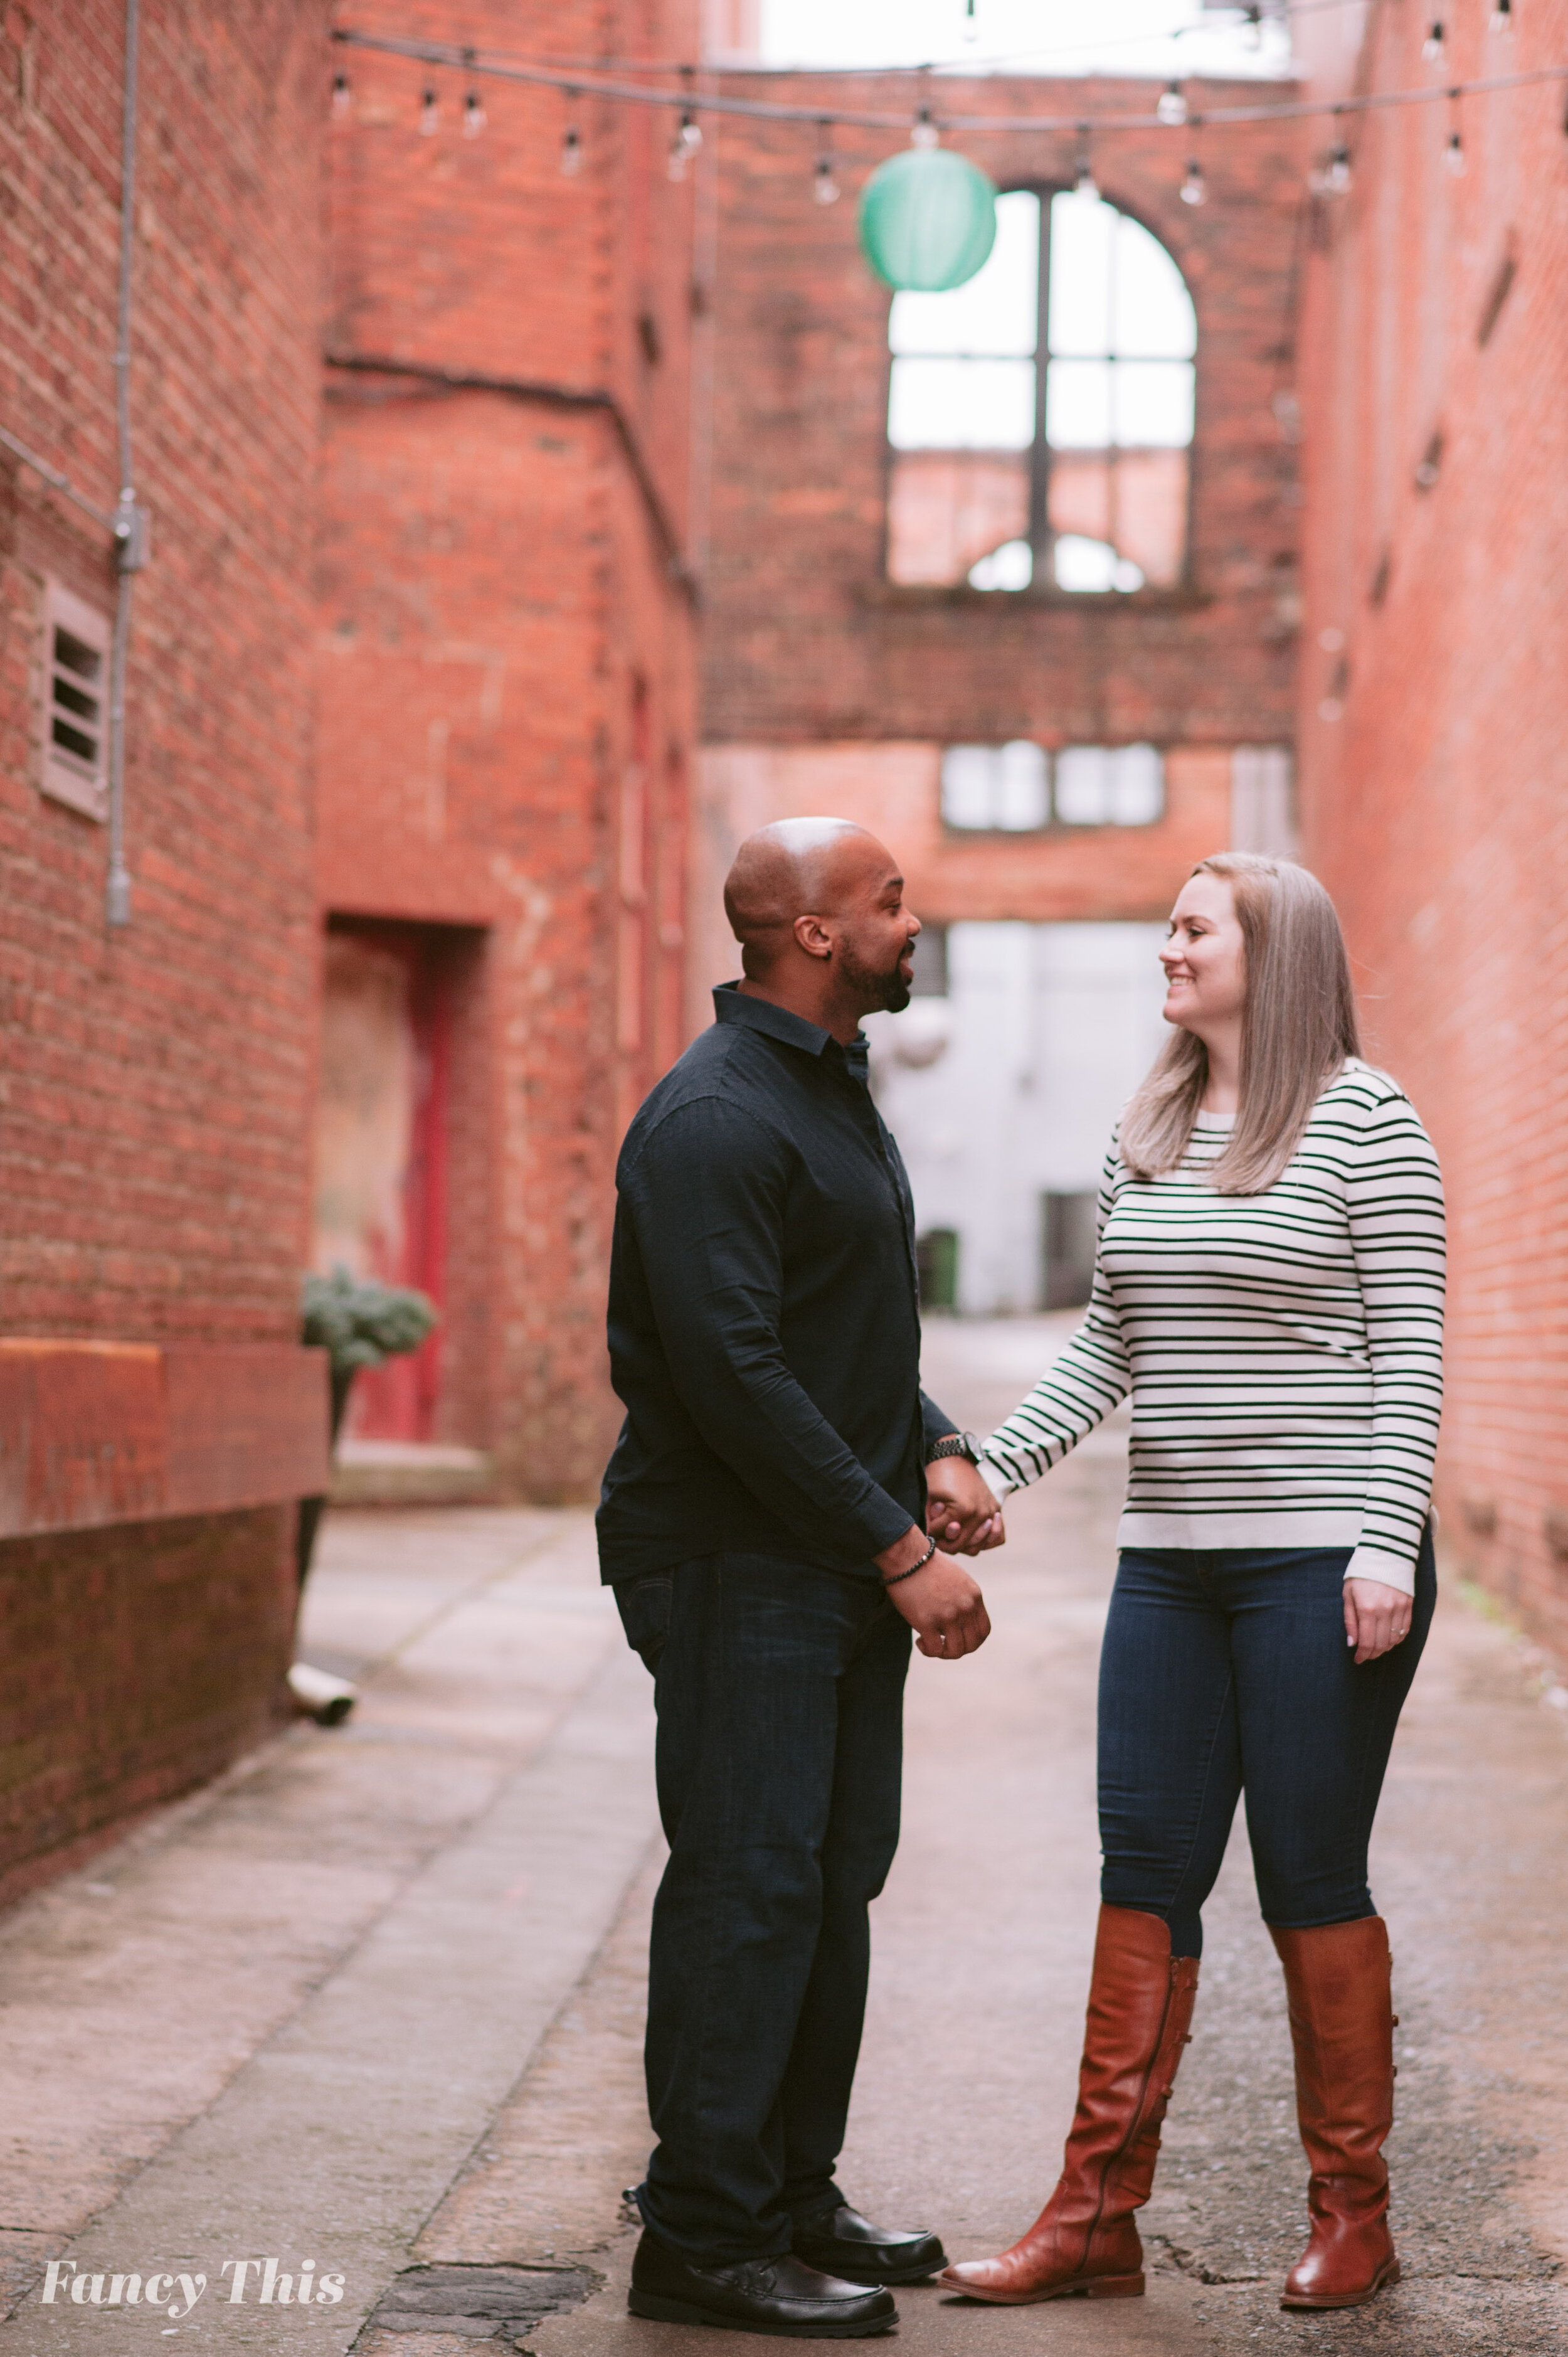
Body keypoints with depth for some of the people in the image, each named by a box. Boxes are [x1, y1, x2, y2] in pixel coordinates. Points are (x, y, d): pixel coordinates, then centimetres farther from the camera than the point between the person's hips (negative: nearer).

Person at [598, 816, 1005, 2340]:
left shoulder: (834, 1094, 17)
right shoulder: (713, 1117, -16)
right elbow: (736, 1375, -22)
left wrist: (935, 1451, 7)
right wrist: (902, 1550, -20)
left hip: (845, 1571, 10)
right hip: (738, 1566, -10)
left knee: (834, 1881, 13)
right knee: (750, 1886, -7)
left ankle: (793, 2200, 23)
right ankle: (700, 2240, 1)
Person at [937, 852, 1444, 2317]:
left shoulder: (1365, 1122, -5)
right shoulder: (1144, 1135, 13)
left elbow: (1408, 1352, -9)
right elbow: (1106, 1347, 15)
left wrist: (1387, 1541, -16)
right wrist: (989, 1466, 4)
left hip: (1319, 1563, -6)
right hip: (1169, 1563, 6)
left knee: (1310, 1882, 0)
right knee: (1145, 1873, 5)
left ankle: (1352, 2218, 15)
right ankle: (1096, 2218, 10)